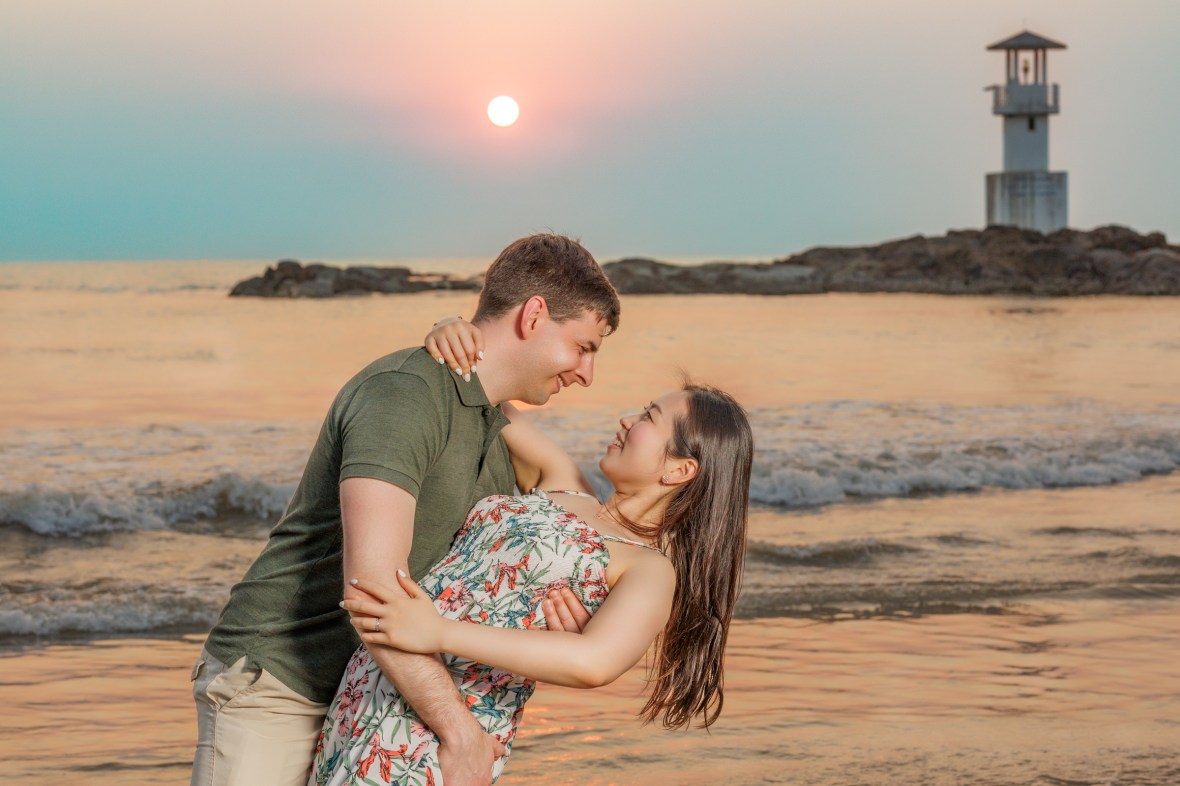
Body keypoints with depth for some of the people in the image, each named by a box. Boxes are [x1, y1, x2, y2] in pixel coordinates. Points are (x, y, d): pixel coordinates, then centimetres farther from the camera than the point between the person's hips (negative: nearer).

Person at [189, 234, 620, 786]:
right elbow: (373, 587, -32)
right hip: (274, 682, -9)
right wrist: (460, 733, -28)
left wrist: (556, 608, -13)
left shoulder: (495, 434, 10)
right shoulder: (401, 395, -22)